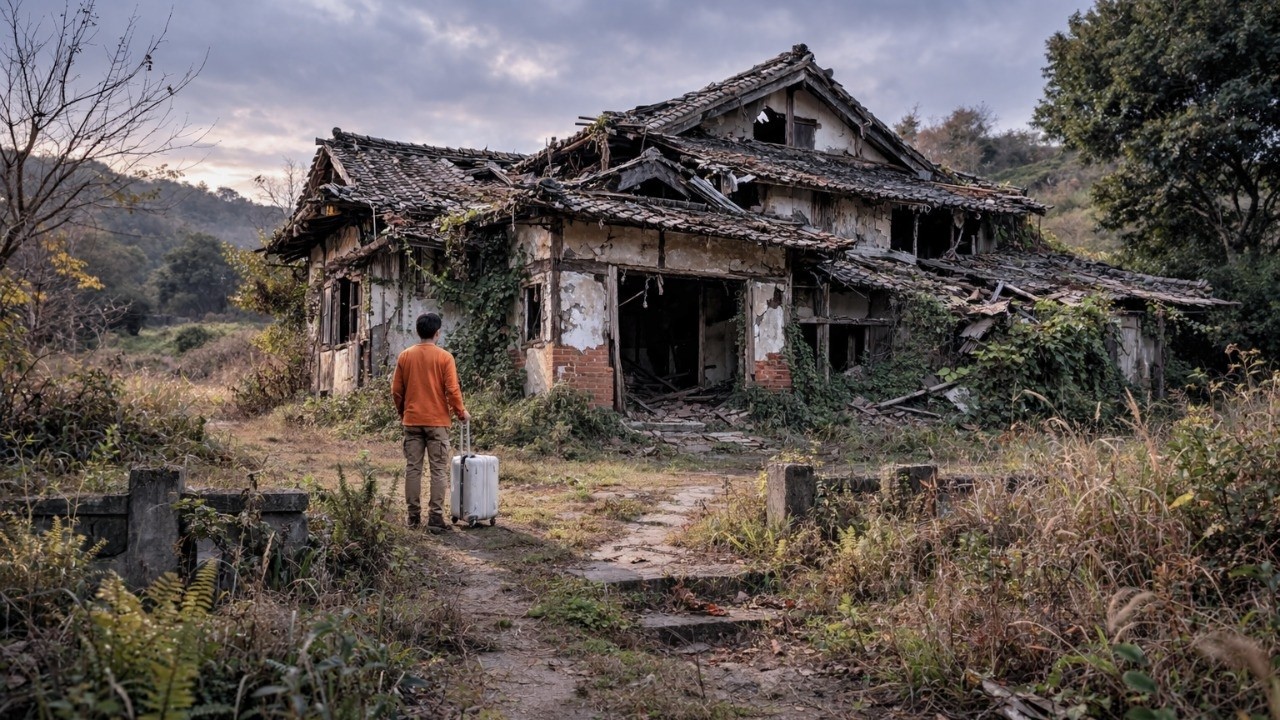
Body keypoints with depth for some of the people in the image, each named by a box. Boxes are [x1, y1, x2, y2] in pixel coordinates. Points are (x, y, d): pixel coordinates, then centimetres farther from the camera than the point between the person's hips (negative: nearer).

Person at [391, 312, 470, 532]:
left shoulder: (405, 356, 3)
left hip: (412, 421, 3)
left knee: (412, 468, 8)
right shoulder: (444, 357, -7)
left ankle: (413, 516, 11)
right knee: (439, 470, 1)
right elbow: (452, 390, -10)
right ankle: (435, 518, -1)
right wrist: (461, 412, 5)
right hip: (437, 421, -3)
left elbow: (396, 390, 5)